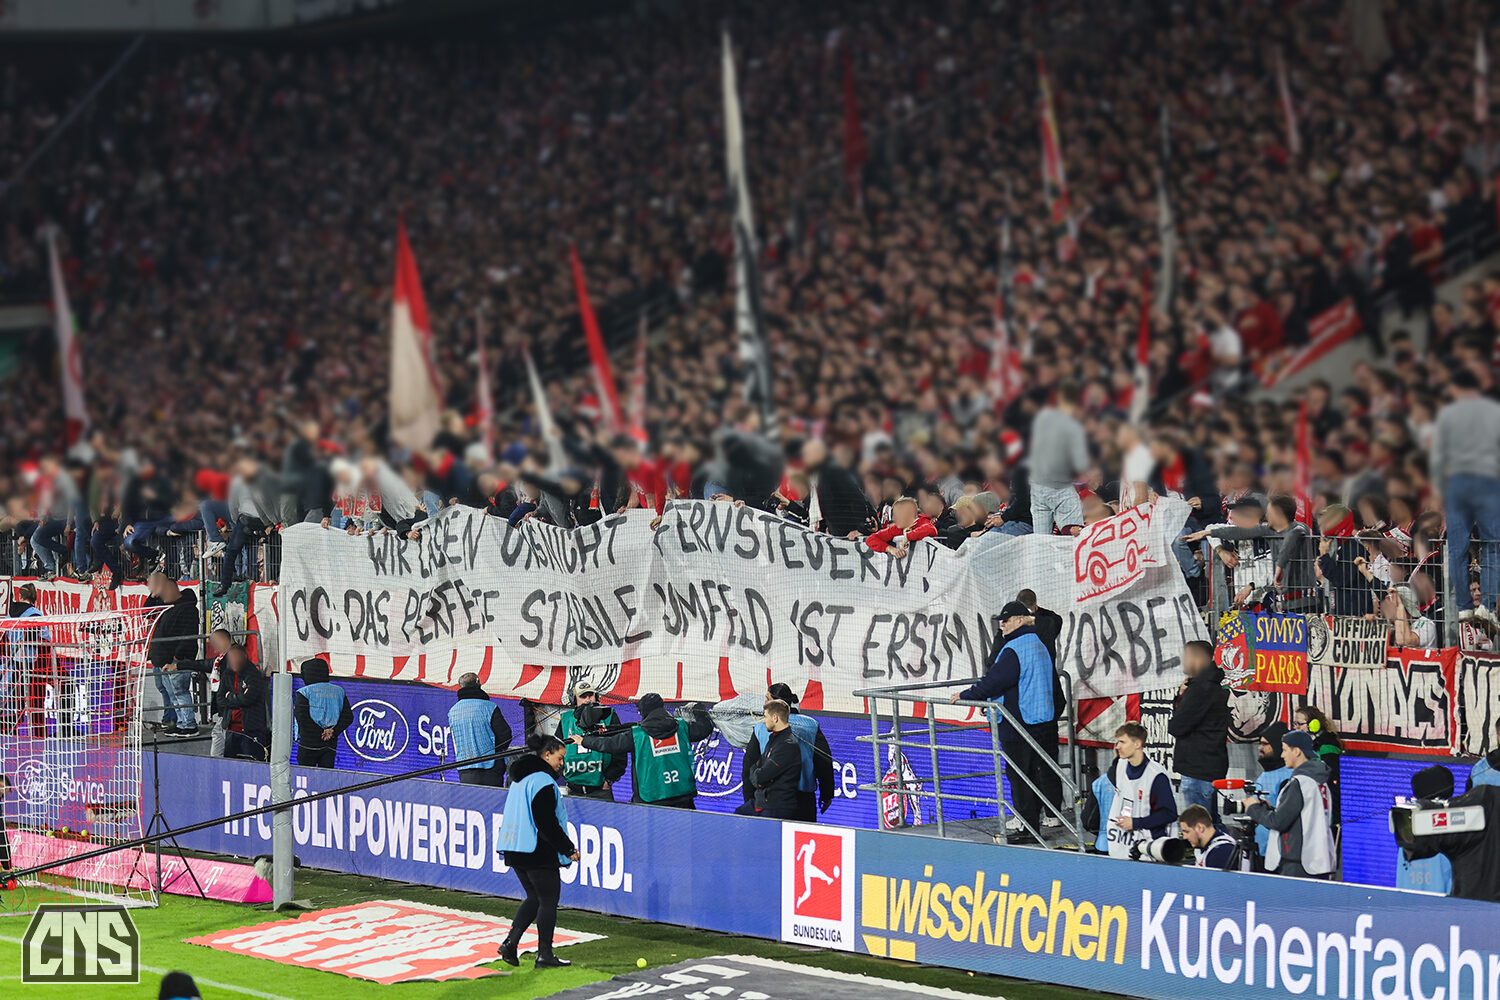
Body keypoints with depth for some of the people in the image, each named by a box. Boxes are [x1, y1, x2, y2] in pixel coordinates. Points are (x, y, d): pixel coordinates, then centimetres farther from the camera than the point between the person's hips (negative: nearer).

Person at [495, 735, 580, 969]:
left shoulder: (520, 778, 14)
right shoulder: (543, 781, -17)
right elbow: (547, 824, -21)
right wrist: (568, 849, -12)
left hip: (515, 851, 9)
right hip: (539, 853, -9)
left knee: (534, 897, 18)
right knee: (549, 900, 2)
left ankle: (510, 943, 7)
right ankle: (544, 955, 5)